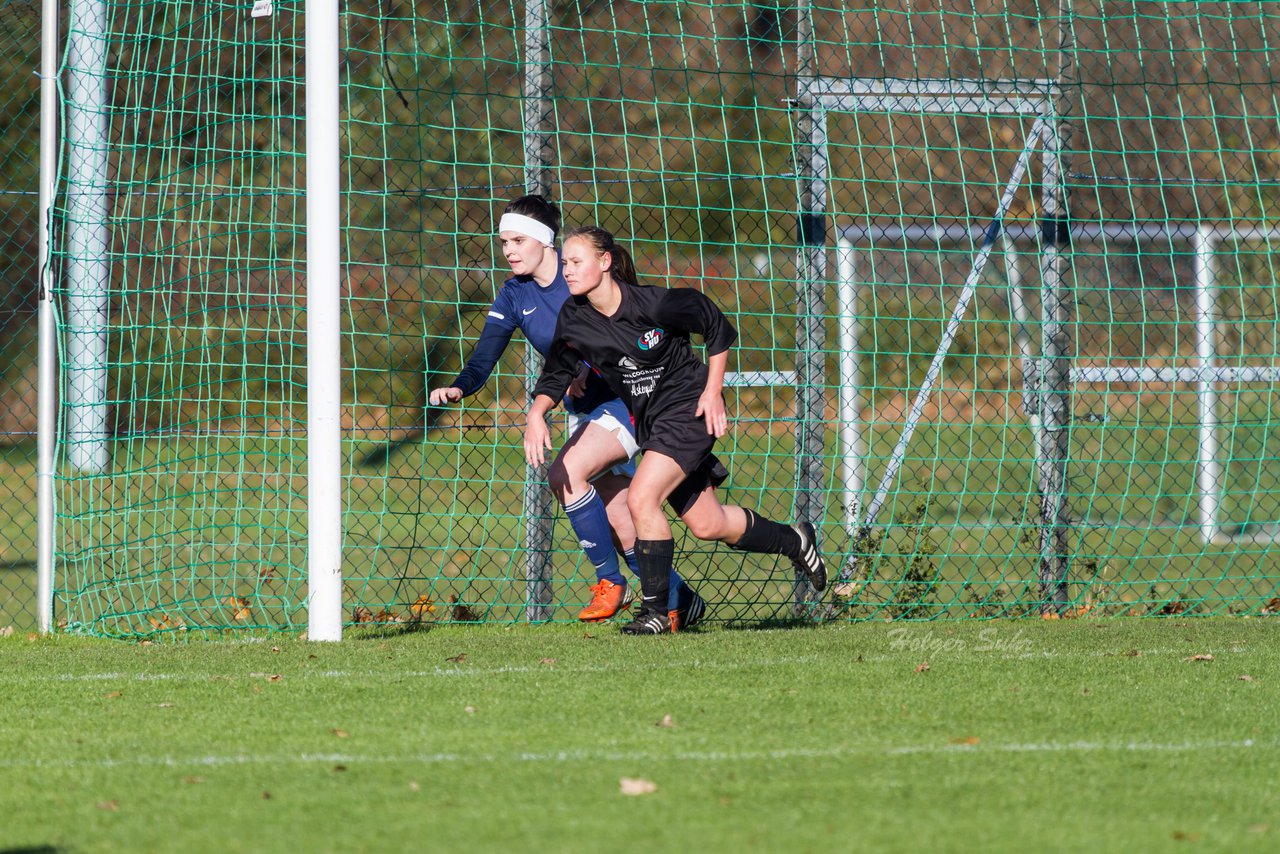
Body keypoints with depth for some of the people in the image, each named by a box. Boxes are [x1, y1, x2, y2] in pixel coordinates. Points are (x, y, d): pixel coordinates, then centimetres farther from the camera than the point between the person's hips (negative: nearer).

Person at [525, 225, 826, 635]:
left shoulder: (655, 304, -22)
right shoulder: (573, 320, -8)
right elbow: (556, 374, 0)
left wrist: (713, 392, -10)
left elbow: (718, 328, -8)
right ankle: (794, 541, 38)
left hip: (690, 407, -7)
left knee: (641, 498, -23)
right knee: (708, 526, 12)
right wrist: (537, 413, -20)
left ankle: (657, 610, -11)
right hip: (648, 421, 7)